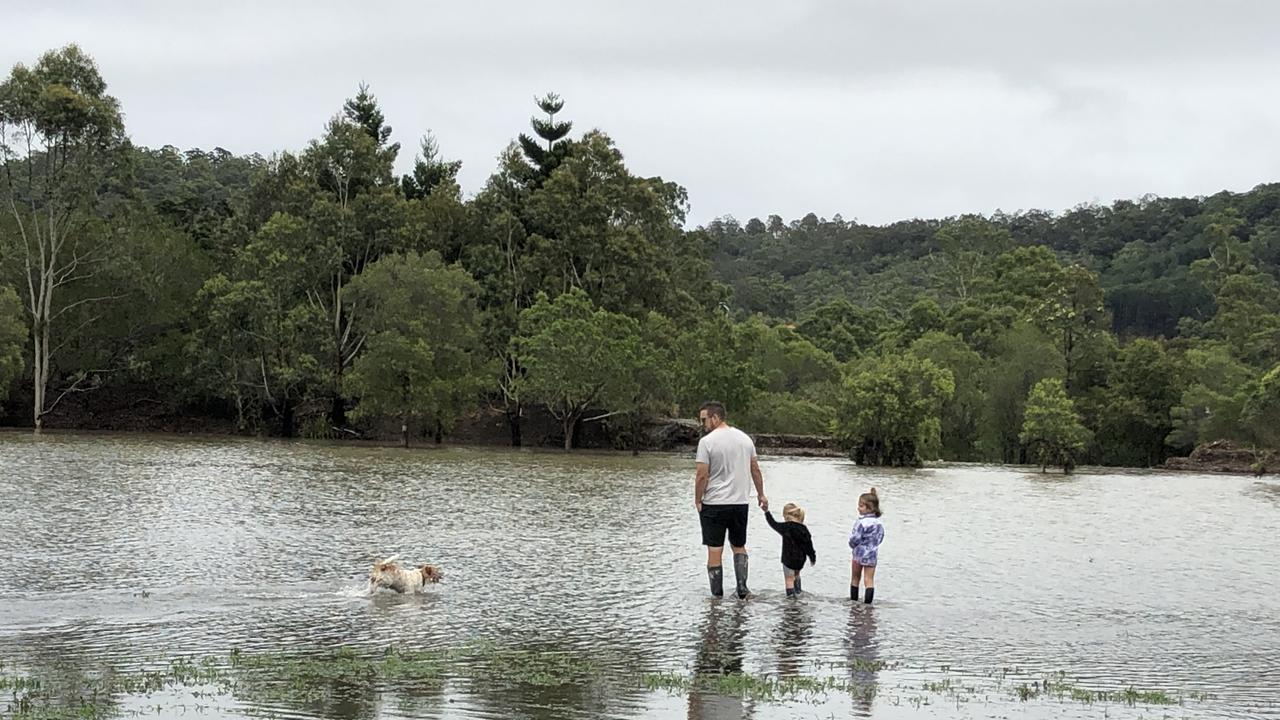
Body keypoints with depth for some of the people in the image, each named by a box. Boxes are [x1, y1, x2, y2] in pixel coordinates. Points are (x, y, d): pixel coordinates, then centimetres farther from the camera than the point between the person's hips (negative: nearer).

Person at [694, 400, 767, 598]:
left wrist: (697, 500, -3)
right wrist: (761, 495, 22)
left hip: (714, 504, -5)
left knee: (714, 549, 1)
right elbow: (755, 470, 12)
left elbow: (702, 475, -14)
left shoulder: (707, 441, -13)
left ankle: (717, 594, 2)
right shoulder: (745, 438, 6)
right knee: (739, 546, 18)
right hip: (741, 501, 5)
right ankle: (742, 587, 7)